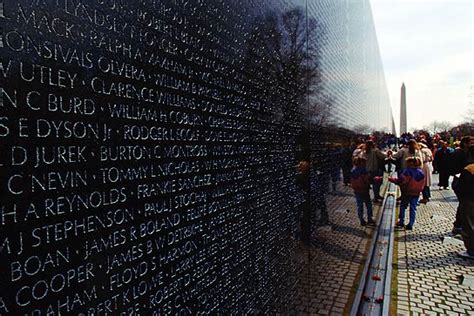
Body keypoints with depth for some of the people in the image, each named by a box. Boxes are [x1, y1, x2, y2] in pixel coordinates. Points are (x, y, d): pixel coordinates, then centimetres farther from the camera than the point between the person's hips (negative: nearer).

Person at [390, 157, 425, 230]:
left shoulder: (407, 171, -17)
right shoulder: (421, 172, 4)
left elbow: (401, 181, -23)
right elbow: (422, 184, 10)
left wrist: (391, 179, -16)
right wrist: (419, 190, 20)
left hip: (407, 192, -5)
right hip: (416, 193, 5)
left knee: (403, 206, 12)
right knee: (413, 208, 10)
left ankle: (401, 222, 13)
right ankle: (410, 224, 11)